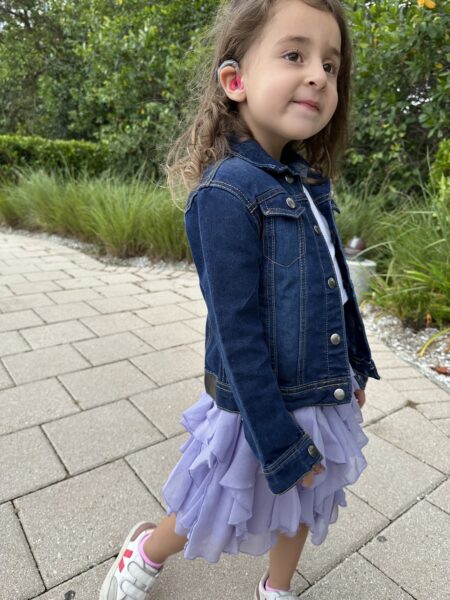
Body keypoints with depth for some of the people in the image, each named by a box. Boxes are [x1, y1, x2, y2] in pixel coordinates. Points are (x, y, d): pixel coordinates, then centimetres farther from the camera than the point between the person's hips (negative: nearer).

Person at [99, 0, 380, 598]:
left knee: (304, 504, 26)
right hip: (261, 405, -7)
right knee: (212, 516, 18)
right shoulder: (227, 194, -23)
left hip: (324, 395, 7)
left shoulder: (312, 184, 1)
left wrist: (356, 366, 16)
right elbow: (237, 333, -23)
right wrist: (280, 443, -18)